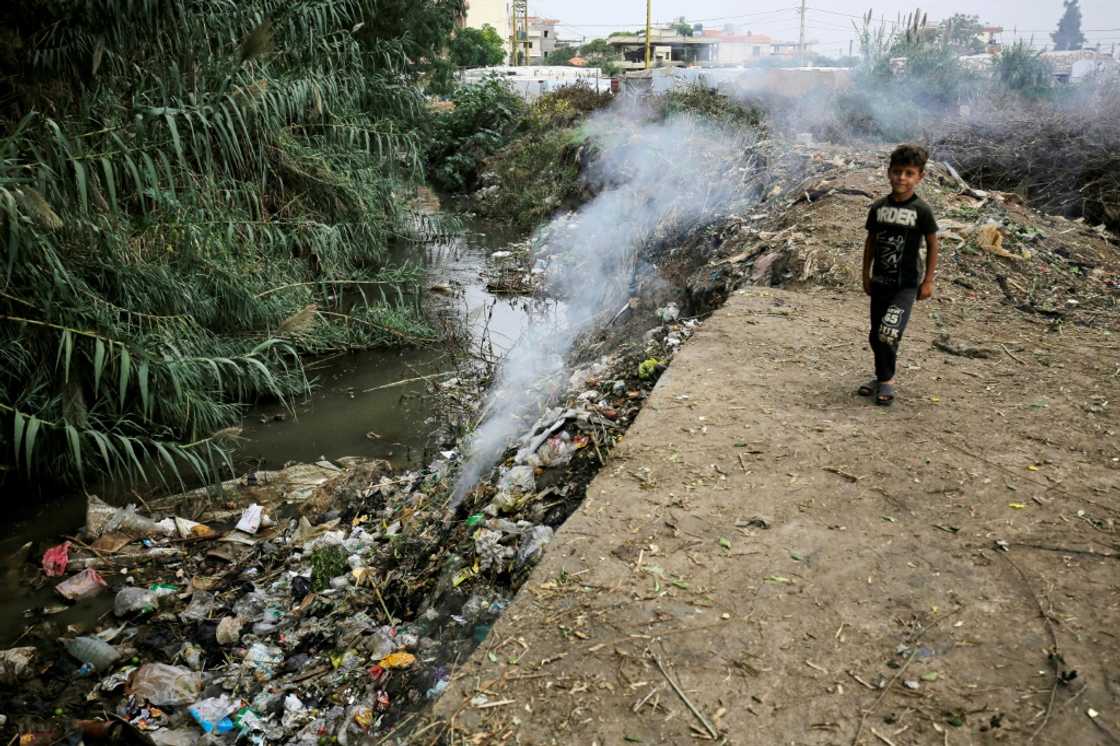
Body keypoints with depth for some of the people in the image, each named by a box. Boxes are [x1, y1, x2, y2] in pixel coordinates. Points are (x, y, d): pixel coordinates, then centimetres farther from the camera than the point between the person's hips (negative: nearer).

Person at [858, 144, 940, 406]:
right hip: (880, 282, 5)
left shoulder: (921, 210, -11)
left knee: (889, 334, -17)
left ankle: (886, 380, 3)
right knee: (875, 336, 11)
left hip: (906, 284, -4)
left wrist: (928, 280, -3)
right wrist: (866, 274, 10)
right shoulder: (878, 207, 0)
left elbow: (932, 245, -3)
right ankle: (883, 377, 31)